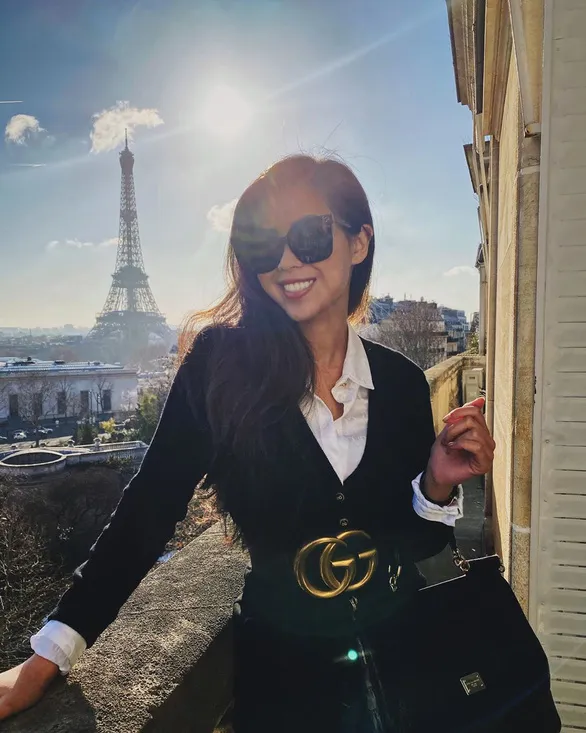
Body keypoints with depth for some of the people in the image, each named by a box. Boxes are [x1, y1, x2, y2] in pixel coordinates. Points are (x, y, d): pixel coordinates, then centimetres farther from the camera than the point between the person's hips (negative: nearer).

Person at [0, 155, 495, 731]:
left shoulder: (402, 382, -7)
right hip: (280, 668, -2)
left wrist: (439, 485, -19)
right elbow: (151, 506, -15)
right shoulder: (222, 365, -15)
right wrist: (48, 657, -17)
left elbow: (421, 541, 1)